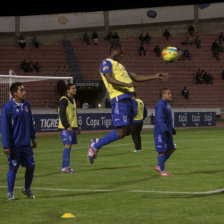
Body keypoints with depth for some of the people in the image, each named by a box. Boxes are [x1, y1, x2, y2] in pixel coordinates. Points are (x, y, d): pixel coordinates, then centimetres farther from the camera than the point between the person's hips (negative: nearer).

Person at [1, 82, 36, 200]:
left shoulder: (26, 104, 7)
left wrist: (33, 138, 19)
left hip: (26, 144, 6)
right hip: (14, 145, -6)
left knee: (31, 166, 6)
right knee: (13, 168, 0)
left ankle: (27, 189, 26)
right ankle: (10, 193, 15)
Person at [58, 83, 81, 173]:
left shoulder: (73, 100, 18)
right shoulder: (64, 100, -11)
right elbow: (62, 114, -18)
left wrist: (77, 126, 21)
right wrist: (67, 126, -22)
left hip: (72, 127, 9)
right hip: (66, 128, -9)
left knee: (69, 146, 8)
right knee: (67, 146, -13)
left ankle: (65, 167, 11)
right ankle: (65, 167, -14)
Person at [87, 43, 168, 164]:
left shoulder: (119, 66, 30)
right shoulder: (106, 63, 0)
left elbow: (136, 77, 30)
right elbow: (109, 79, -17)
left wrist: (155, 77, 22)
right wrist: (126, 84, -32)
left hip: (128, 99, 9)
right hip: (119, 99, -9)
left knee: (128, 130, 8)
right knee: (121, 131, -14)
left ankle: (96, 142, 17)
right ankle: (95, 145, 0)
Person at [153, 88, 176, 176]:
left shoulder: (167, 104, 15)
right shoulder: (160, 105, -16)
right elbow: (160, 119, -24)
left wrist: (172, 128, 24)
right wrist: (165, 130, -30)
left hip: (167, 131, 10)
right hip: (161, 132, -10)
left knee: (171, 149, 12)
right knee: (162, 151, -5)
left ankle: (158, 166, 21)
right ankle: (162, 171, 1)